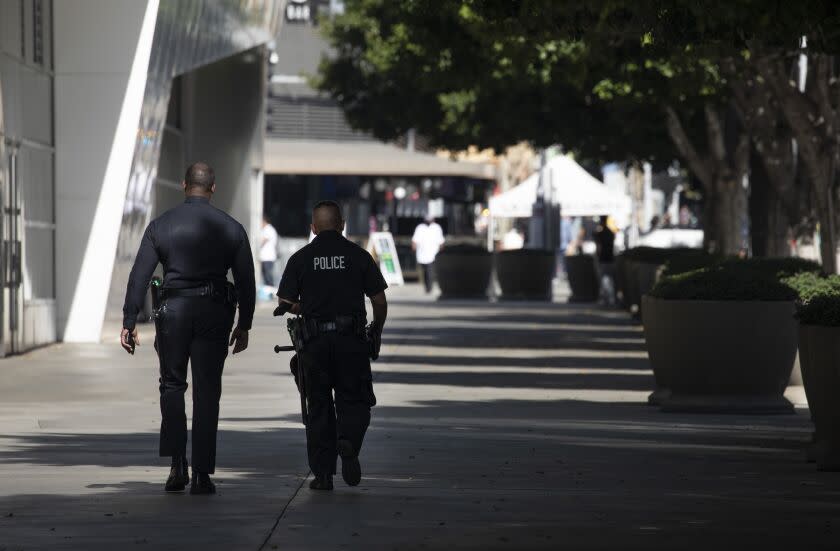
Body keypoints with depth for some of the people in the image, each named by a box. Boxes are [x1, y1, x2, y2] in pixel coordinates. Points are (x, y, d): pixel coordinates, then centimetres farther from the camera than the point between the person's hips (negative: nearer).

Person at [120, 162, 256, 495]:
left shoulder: (160, 226, 2)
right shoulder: (231, 228, 3)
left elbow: (139, 277, -2)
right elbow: (246, 280, 4)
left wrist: (129, 322, 0)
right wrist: (244, 325, 12)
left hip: (173, 311, 0)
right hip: (214, 315, 0)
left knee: (172, 386, 13)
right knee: (206, 393, 5)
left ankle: (177, 465, -1)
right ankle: (202, 474, 2)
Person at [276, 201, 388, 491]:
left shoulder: (300, 258, 4)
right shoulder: (358, 255, 4)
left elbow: (285, 302, 0)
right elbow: (379, 300, 2)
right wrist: (377, 331, 18)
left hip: (314, 342, 1)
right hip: (351, 339, -1)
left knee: (319, 406, 8)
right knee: (354, 401, 8)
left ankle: (322, 473, 6)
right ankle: (348, 439, -23)